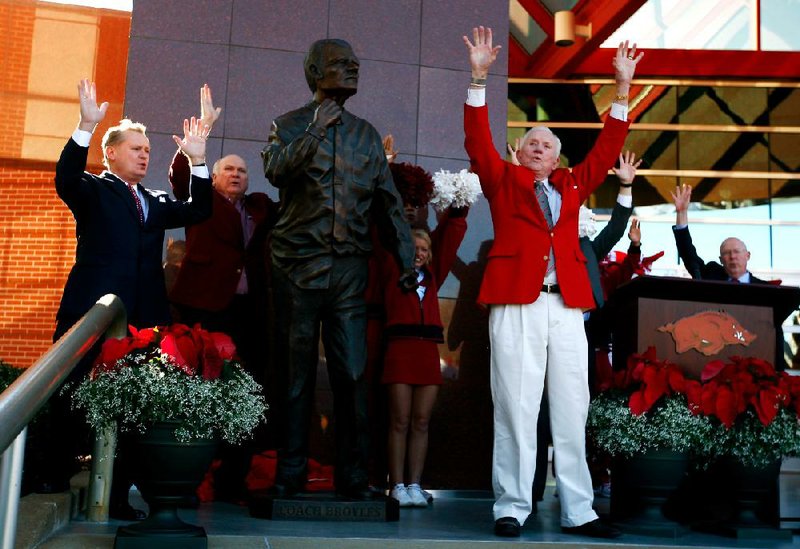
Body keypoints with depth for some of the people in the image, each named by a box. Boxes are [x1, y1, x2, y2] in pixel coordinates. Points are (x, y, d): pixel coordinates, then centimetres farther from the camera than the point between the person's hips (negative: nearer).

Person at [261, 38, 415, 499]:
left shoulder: (366, 134, 15)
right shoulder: (290, 125, 7)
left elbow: (389, 202, 14)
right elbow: (276, 171, -13)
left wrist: (407, 258, 8)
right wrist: (316, 130, -15)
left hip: (349, 270, 2)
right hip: (299, 265, -2)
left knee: (353, 375, -1)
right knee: (296, 374, 3)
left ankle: (353, 478, 7)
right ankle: (290, 475, 12)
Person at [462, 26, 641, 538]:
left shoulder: (572, 185, 22)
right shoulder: (503, 179, 15)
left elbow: (606, 150, 20)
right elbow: (478, 141, 4)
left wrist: (622, 87, 16)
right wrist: (479, 78, -3)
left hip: (567, 307, 3)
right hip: (516, 305, -3)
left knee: (572, 413, 4)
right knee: (516, 410, -5)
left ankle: (578, 511, 9)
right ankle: (512, 508, 2)